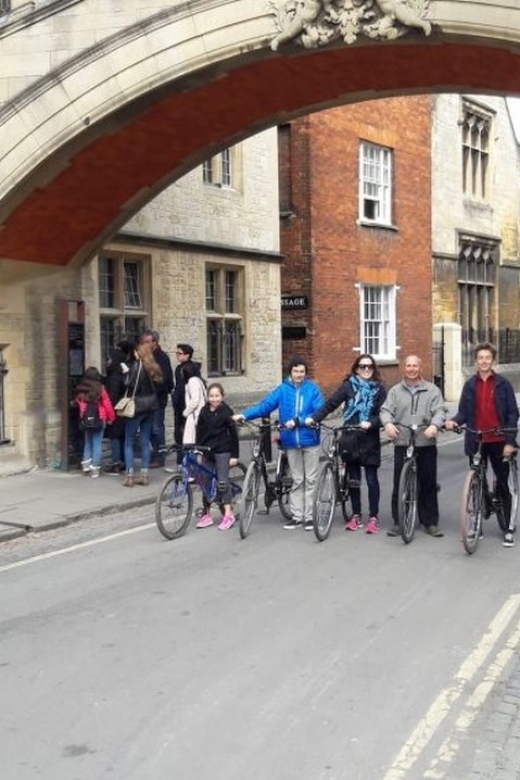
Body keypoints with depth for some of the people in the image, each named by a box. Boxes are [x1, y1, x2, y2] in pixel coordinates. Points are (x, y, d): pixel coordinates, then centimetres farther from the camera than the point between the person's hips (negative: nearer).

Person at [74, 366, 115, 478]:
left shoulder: (80, 389, 0)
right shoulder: (100, 389, -10)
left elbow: (77, 403, 6)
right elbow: (107, 405, -6)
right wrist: (111, 418, 5)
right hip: (99, 420, -3)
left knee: (87, 442, 17)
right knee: (97, 443, 2)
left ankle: (86, 464, 9)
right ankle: (95, 469, 0)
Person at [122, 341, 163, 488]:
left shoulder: (137, 366, -14)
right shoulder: (154, 367, 6)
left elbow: (131, 386, -18)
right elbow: (158, 384, 11)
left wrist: (127, 374, -3)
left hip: (137, 406, -6)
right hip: (151, 406, 6)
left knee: (129, 442, 2)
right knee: (146, 441, 11)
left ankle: (129, 476, -2)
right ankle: (144, 475, 13)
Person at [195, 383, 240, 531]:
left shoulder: (226, 412, -6)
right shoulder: (204, 411, 5)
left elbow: (234, 434, -5)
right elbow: (199, 432, 9)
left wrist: (234, 455, -8)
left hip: (222, 451, -5)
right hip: (206, 451, 5)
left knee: (222, 480, -11)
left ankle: (228, 514, -8)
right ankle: (207, 514, 15)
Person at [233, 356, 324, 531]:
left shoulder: (313, 389, -6)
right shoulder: (282, 390, -1)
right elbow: (265, 405, -6)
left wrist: (298, 421, -23)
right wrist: (244, 415, -18)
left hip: (310, 440, -2)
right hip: (291, 441, 2)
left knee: (310, 480, 7)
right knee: (296, 480, 11)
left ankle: (309, 516, 15)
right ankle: (297, 516, 18)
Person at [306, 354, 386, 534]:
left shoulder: (379, 388, 1)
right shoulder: (348, 385, 2)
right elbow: (331, 404, -4)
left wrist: (371, 423, -24)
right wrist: (314, 418, -15)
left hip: (370, 440, -1)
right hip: (350, 439, 1)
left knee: (371, 479, 2)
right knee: (353, 478, 9)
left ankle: (373, 517, 11)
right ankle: (356, 515, 20)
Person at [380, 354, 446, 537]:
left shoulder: (432, 390, 7)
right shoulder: (395, 391, 11)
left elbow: (440, 411, -3)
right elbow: (385, 410, 2)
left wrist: (434, 426, -23)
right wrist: (388, 423, -20)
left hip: (426, 444, 0)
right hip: (402, 443, 1)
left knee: (428, 484, 5)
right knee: (400, 484, 2)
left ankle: (430, 522, 15)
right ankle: (398, 522, 12)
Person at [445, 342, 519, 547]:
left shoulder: (503, 384, 0)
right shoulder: (470, 385, 6)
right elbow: (464, 412, 6)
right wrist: (454, 421, -17)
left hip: (498, 442, -2)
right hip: (476, 442, 2)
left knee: (502, 484, 4)